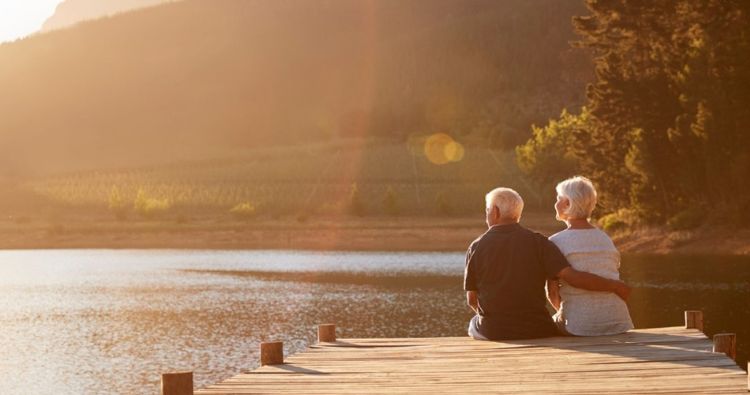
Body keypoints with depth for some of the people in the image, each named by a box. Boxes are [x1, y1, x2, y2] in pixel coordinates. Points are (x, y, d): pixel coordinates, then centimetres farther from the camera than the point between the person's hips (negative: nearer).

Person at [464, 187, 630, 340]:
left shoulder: (476, 247, -3)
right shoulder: (537, 242, -5)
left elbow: (472, 299, 2)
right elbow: (572, 276, -15)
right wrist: (614, 285, -4)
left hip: (492, 332, 0)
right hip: (535, 331, 0)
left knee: (475, 323, 34)